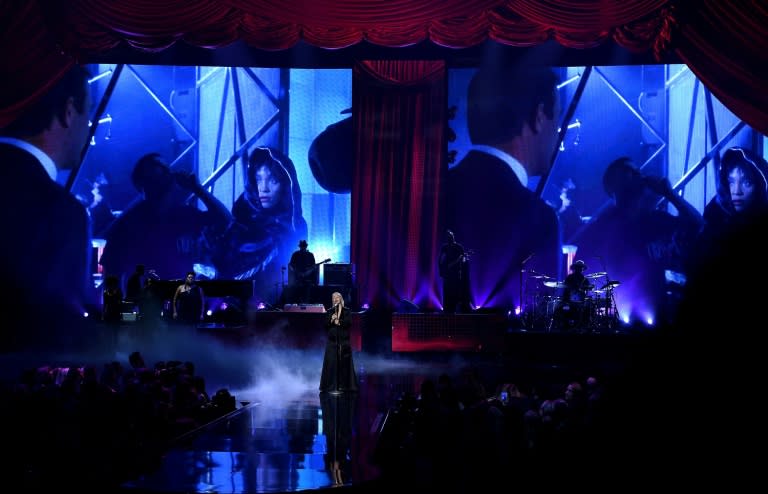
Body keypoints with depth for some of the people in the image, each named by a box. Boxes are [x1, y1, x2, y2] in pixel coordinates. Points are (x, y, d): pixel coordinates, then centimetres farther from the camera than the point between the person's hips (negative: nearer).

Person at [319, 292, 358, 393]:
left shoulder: (347, 311, 6)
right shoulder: (329, 312, 11)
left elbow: (349, 323, -8)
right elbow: (325, 325, 2)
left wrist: (339, 322, -12)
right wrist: (331, 320, -14)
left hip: (344, 340, -1)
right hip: (332, 340, 1)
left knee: (344, 362, -3)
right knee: (331, 362, -4)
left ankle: (344, 384, 1)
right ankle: (331, 384, -2)